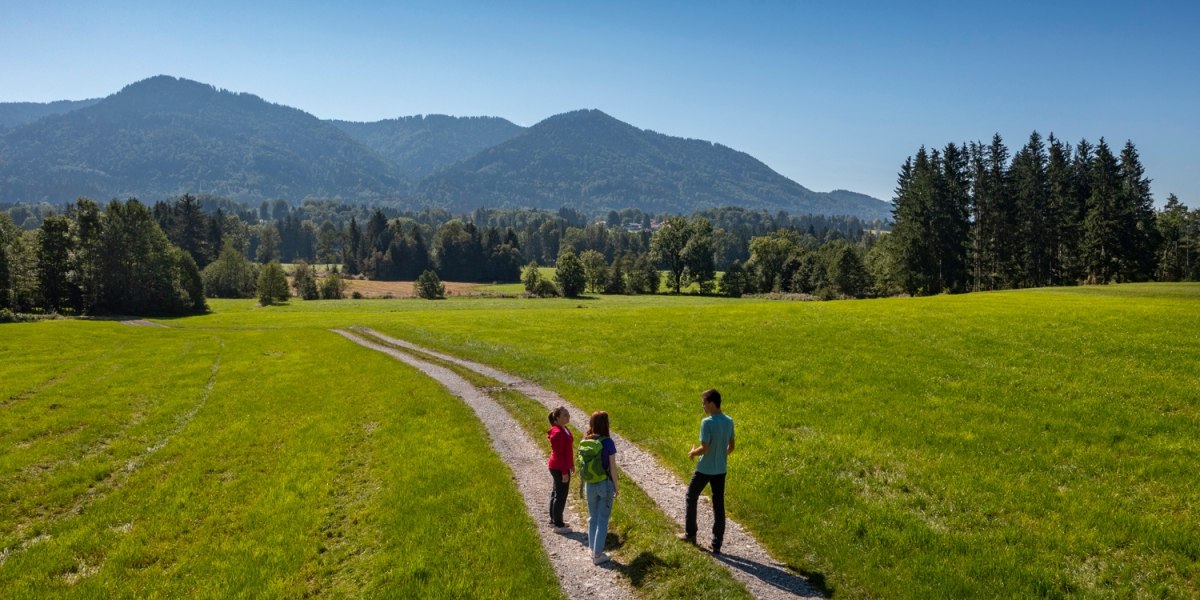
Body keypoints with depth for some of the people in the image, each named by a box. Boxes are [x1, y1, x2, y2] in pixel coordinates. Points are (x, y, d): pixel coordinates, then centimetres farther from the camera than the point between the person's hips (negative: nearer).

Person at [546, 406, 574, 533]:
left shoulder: (565, 429, 6)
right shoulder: (557, 433, -24)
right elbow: (558, 454, -23)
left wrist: (571, 464, 18)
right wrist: (564, 472, -21)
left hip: (561, 467, 10)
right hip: (559, 468, -10)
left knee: (556, 493, 19)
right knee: (561, 495, 1)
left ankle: (554, 520, 32)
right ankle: (558, 525, 12)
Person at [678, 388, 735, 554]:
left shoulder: (707, 422, -22)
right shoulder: (729, 421, 0)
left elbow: (704, 448, -22)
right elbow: (731, 447, 8)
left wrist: (693, 452, -3)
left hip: (704, 469, -6)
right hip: (720, 470, 6)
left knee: (691, 497, 16)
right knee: (719, 505, 10)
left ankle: (690, 534, 26)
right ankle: (717, 544, 13)